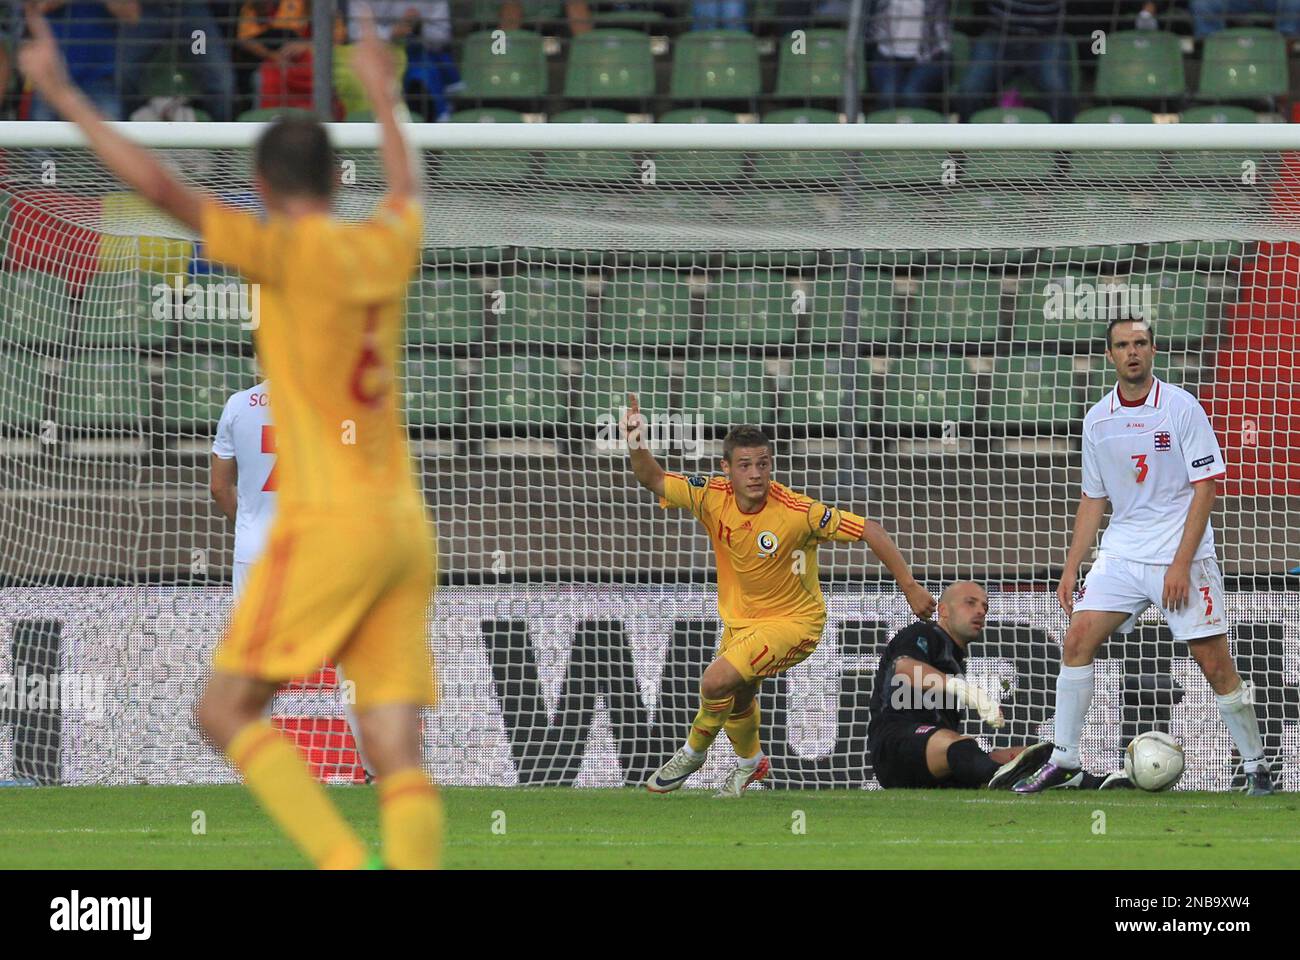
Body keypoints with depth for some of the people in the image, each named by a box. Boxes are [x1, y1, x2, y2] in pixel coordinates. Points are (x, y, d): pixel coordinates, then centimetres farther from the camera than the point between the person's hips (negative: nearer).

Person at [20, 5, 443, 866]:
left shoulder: (291, 252, -6)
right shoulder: (388, 247, 12)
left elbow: (162, 188, -10)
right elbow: (407, 188, 37)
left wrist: (66, 98, -4)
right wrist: (383, 99, 54)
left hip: (331, 521, -7)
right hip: (406, 527, 7)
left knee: (228, 707, 1)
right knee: (398, 751, -1)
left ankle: (342, 862, -16)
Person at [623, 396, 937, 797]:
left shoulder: (797, 511, -28)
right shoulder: (713, 497, -15)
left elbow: (869, 530, -22)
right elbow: (655, 481, -11)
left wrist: (910, 587, -24)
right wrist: (637, 447, -33)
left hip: (793, 621, -6)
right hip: (740, 619, 6)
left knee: (717, 682, -22)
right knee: (735, 702, 23)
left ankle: (693, 752, 7)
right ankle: (750, 761, 55)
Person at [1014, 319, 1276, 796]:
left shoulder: (1181, 408, -7)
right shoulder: (1097, 419, 7)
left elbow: (1205, 487, -8)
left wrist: (1181, 564, -15)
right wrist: (1071, 569, 10)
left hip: (1181, 555, -4)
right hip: (1120, 554, 4)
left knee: (1214, 661, -8)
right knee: (1077, 639, -8)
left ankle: (1255, 765, 6)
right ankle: (1062, 760, 0)